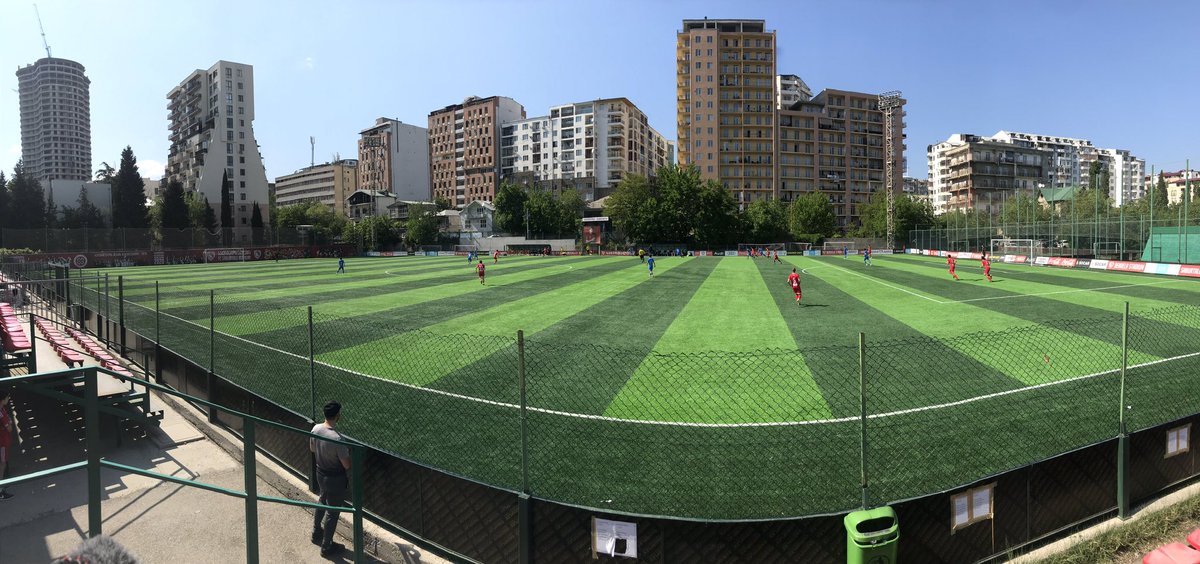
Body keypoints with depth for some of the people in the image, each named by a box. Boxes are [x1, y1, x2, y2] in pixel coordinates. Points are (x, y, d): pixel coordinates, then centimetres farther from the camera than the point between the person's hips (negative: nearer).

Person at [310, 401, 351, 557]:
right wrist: (348, 452, -7)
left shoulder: (316, 428, -12)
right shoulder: (338, 439, -35)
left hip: (320, 474, 8)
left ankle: (316, 532, 52)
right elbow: (347, 465, -25)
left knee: (322, 501, 31)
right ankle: (326, 547, 27)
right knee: (332, 512, 11)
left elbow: (312, 449, 8)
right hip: (335, 479, -8)